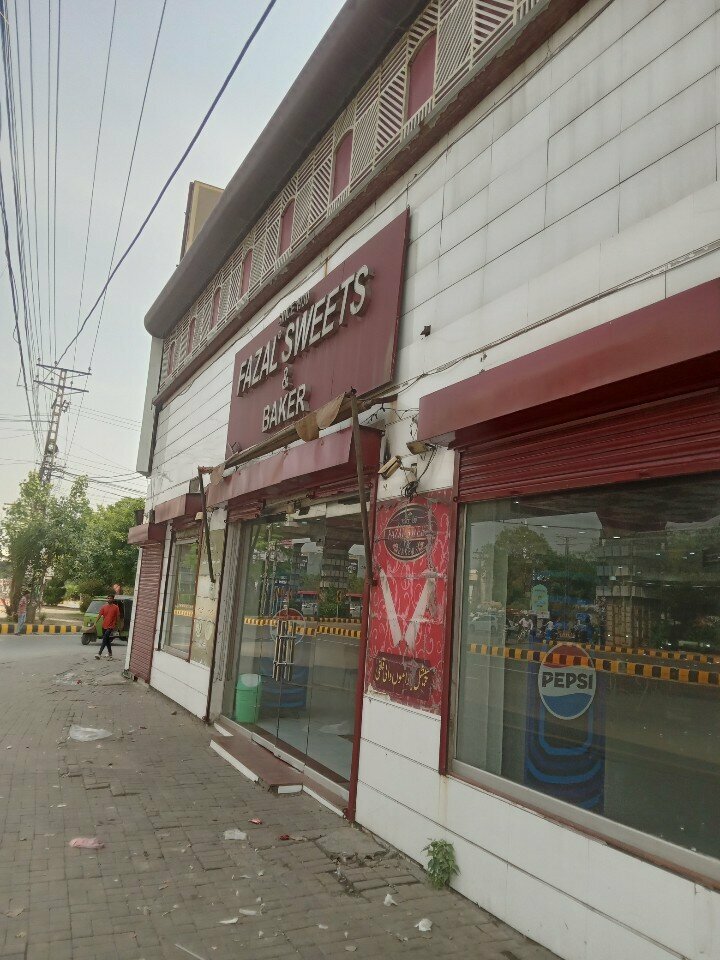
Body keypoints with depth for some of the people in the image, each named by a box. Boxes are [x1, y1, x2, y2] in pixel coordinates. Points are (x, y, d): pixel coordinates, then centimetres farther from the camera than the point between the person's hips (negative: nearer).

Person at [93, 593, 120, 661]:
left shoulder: (116, 607, -5)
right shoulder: (104, 606, 4)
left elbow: (117, 617, 1)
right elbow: (99, 615, 0)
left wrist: (116, 626, 4)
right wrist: (95, 623, -11)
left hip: (110, 627, -5)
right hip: (104, 626, 5)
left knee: (105, 640, -15)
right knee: (107, 641, 16)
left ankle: (99, 654, -18)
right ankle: (110, 654, 30)